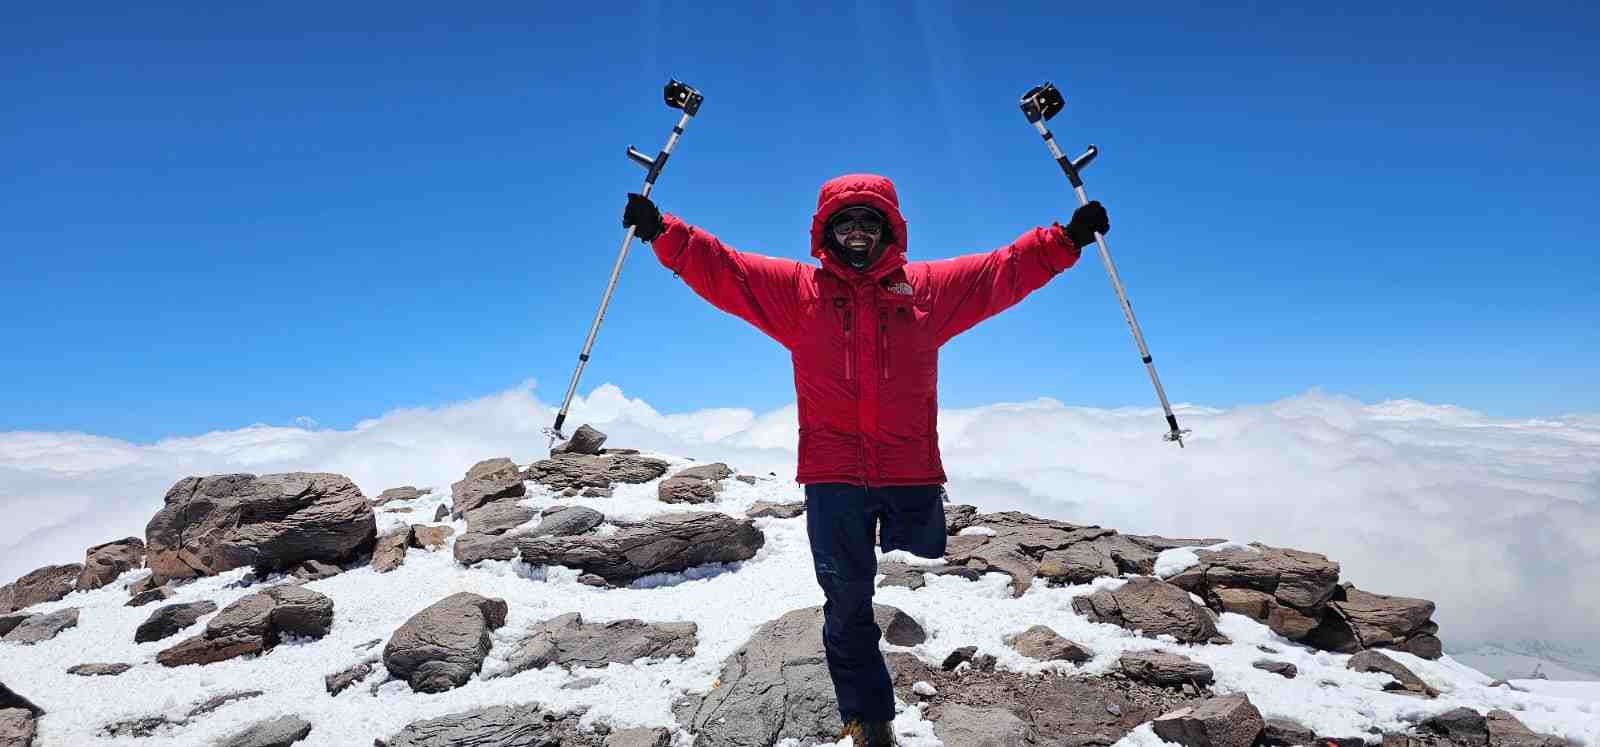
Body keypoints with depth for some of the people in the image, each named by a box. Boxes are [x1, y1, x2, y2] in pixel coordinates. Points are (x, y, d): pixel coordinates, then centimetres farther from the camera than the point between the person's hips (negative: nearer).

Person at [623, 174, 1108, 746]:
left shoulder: (929, 287, 11)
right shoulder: (795, 287, 8)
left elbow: (1005, 271, 12)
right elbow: (720, 270, 3)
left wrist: (1067, 239, 4)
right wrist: (664, 234, -8)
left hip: (913, 475, 0)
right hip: (832, 477, 0)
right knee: (847, 602, 7)